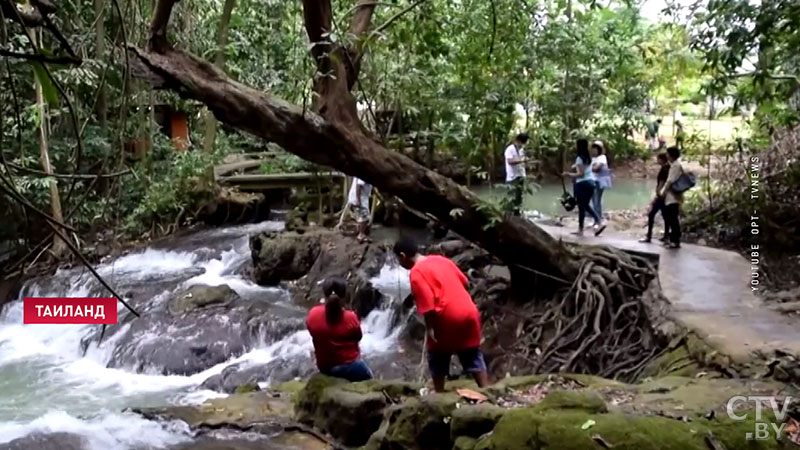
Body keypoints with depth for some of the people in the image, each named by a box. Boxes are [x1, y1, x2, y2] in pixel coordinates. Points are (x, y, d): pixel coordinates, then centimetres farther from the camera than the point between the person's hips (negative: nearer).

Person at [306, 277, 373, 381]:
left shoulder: (313, 314, -17)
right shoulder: (350, 317, -23)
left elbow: (314, 333, 1)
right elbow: (358, 338, -6)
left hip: (324, 367, 4)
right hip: (349, 366, -4)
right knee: (368, 378, 27)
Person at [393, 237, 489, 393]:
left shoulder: (416, 272, -8)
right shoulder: (440, 259, 14)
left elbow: (427, 303, -17)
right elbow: (464, 281, 19)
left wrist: (429, 328, -12)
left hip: (447, 319, -6)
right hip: (469, 313, 6)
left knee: (437, 360, 14)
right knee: (474, 359, 14)